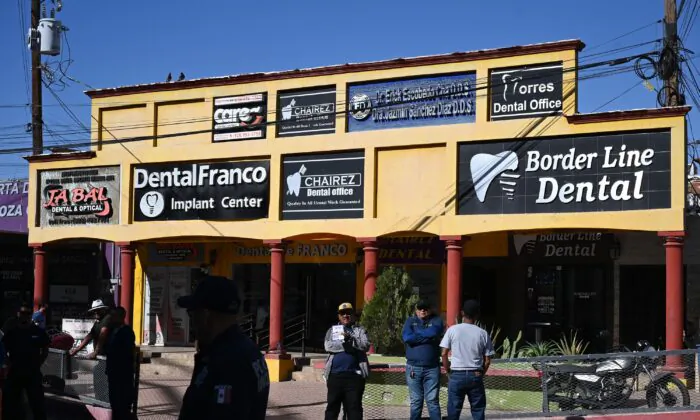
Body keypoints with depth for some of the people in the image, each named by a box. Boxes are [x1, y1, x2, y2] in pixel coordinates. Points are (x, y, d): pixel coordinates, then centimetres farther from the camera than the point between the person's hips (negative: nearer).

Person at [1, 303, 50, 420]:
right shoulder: (10, 331, 3)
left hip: (33, 373, -1)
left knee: (37, 402, 0)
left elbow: (45, 351, 9)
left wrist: (37, 364, 2)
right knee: (10, 402, 7)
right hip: (14, 372, 2)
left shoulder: (39, 332, 1)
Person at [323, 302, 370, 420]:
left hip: (354, 374, -1)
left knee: (354, 406, -2)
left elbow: (365, 345, -5)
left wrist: (350, 339, -19)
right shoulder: (332, 330, 16)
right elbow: (328, 346, -3)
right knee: (332, 406, 5)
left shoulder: (359, 330, 13)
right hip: (335, 374, 1)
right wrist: (348, 346, -9)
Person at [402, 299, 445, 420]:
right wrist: (428, 337, -9)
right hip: (413, 368, 1)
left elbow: (434, 332, -17)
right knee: (415, 402, 7)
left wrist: (416, 332, -5)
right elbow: (407, 337, -10)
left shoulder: (436, 320, 6)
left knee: (433, 401, -2)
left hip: (432, 368, -1)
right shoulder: (410, 321, 9)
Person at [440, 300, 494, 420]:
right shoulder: (483, 333, 0)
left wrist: (449, 371, 10)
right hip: (475, 376, 1)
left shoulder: (452, 330, -3)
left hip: (457, 375, -1)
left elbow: (444, 354, -3)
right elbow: (487, 360, 2)